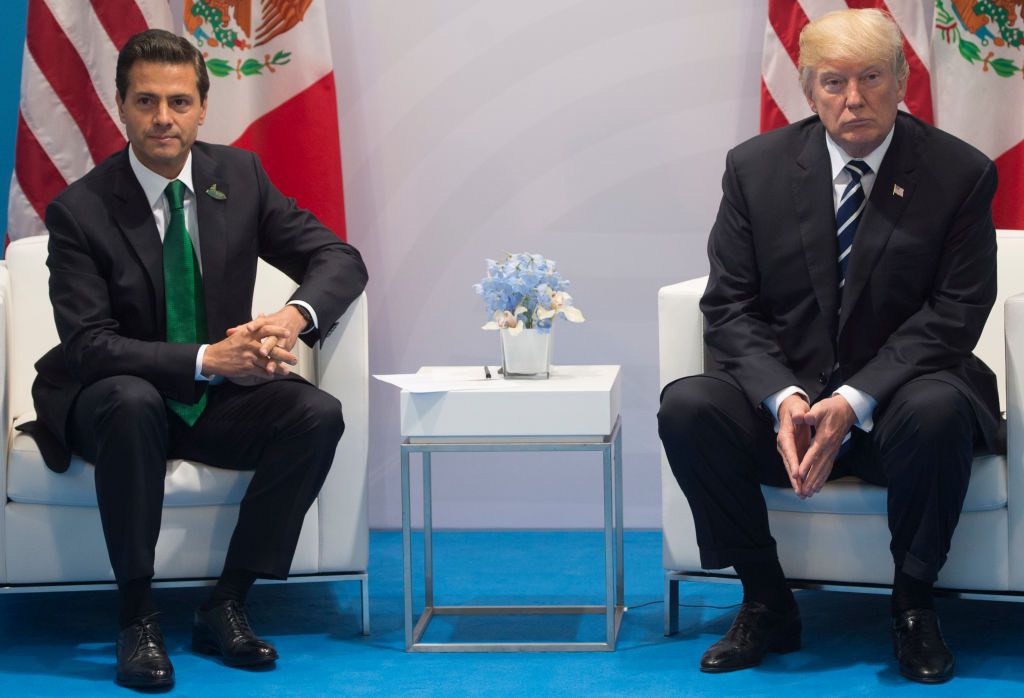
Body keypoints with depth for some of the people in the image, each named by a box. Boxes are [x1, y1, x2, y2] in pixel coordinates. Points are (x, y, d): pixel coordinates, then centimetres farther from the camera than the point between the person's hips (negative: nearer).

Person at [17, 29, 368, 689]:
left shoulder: (239, 175, -1)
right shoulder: (79, 211, -14)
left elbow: (341, 260, -1)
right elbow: (89, 345, -21)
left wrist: (294, 315, -25)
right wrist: (208, 359, -33)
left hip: (217, 400, 4)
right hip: (111, 402, -4)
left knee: (318, 415, -23)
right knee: (132, 401, -38)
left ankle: (227, 605, -14)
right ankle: (138, 617, -26)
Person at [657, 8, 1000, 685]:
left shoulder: (959, 173, -4)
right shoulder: (756, 167, 1)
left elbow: (954, 314, -9)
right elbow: (731, 304, -1)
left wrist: (855, 400, -22)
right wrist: (782, 398, -20)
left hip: (895, 399, -2)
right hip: (784, 393, 2)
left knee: (939, 411, -36)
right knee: (686, 407, -25)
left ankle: (914, 605, -11)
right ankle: (767, 604, -8)